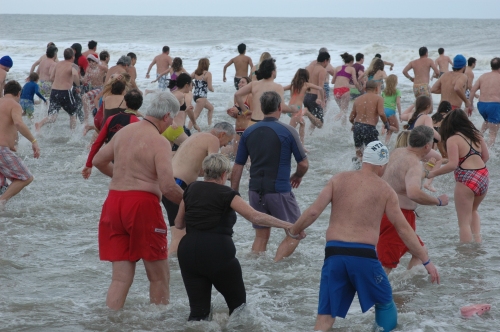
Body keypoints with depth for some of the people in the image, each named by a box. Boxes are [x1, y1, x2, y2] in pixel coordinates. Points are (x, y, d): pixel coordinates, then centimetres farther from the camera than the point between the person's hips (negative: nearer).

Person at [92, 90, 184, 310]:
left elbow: (98, 161, 25)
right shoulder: (159, 142, -11)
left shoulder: (124, 132, 12)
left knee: (121, 277, 9)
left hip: (114, 201, 7)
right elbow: (167, 187, -19)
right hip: (142, 204, -7)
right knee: (159, 276, 8)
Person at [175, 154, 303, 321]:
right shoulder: (226, 194, -4)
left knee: (198, 309, 4)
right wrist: (286, 225, -10)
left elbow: (178, 224, 19)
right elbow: (256, 217, -14)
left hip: (188, 252, 4)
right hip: (218, 254, -4)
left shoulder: (192, 189, 11)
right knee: (238, 303, 16)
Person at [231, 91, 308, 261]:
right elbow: (304, 164, -6)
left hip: (255, 191, 5)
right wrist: (297, 176, 15)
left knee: (261, 236, 16)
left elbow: (237, 168, 6)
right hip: (279, 191, -5)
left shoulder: (249, 132, 4)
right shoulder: (287, 132, -9)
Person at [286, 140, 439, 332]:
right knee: (385, 304, 24)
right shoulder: (385, 190, 5)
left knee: (326, 315, 5)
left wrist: (294, 231, 18)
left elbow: (313, 212, 0)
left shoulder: (339, 179, 9)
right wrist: (426, 261, 11)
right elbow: (403, 229, 5)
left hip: (334, 252, 2)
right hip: (363, 255, -2)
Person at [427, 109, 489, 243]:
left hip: (467, 180, -7)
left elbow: (453, 165, -18)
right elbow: (486, 156, 16)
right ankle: (477, 240, 20)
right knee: (472, 211, 31)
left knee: (464, 222, 3)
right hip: (484, 176, 7)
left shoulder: (453, 139, -9)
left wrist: (433, 173, -8)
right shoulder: (476, 134, 10)